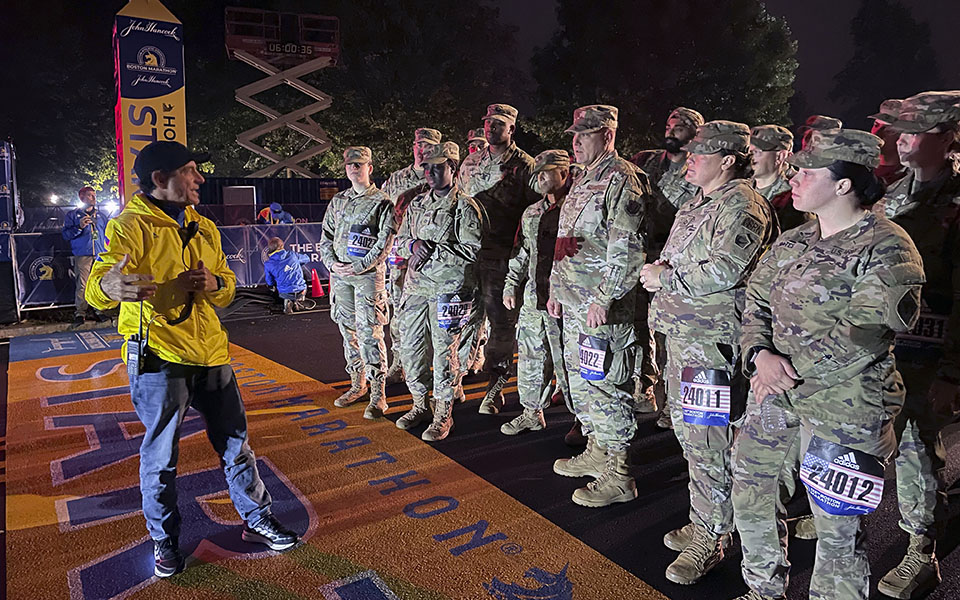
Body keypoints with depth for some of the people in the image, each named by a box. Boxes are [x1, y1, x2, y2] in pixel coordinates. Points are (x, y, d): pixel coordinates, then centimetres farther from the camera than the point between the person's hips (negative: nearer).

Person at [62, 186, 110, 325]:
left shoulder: (102, 215, 19)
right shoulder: (72, 215, 10)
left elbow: (108, 233, 24)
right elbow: (66, 234, 3)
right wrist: (79, 227, -12)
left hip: (100, 255, 3)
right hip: (82, 255, -3)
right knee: (82, 285, -9)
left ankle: (99, 310, 7)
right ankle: (80, 312, -3)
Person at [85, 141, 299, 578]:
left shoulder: (204, 228, 13)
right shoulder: (131, 225, -7)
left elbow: (228, 284, 19)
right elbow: (96, 288, -18)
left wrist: (215, 283, -6)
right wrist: (110, 286, -43)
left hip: (209, 352, 6)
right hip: (158, 358, -5)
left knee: (235, 443, 13)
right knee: (160, 456, 7)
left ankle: (257, 521, 29)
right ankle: (164, 541, 28)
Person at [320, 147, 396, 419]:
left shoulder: (381, 201, -1)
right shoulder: (338, 201, 17)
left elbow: (385, 242, -9)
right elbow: (326, 237, 17)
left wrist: (359, 267, -15)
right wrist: (332, 263, -1)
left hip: (368, 275, -6)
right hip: (339, 275, 6)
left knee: (369, 333, -10)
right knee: (348, 331, 12)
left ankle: (378, 394, -5)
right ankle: (358, 384, 26)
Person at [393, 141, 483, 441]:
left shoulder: (465, 207, -5)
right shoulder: (417, 204, 15)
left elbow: (471, 250, -14)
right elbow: (399, 242, 17)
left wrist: (431, 253, -16)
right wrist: (413, 245, -6)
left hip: (447, 289, -6)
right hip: (415, 287, 7)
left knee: (444, 352, -1)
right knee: (410, 347, 11)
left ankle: (443, 414, 13)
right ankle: (420, 405, 27)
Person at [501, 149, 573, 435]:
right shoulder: (531, 214, 16)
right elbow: (521, 254, 23)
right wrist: (511, 286, 16)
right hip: (532, 300, 7)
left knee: (567, 363, 0)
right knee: (530, 358, 13)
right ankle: (532, 412, 28)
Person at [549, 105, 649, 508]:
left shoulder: (622, 180, -12)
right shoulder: (582, 181, 19)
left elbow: (626, 250, -20)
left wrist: (604, 299, -23)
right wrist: (557, 289, 22)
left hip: (602, 308, -10)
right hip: (575, 304, 10)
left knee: (604, 387, -5)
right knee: (579, 380, 18)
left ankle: (617, 477, 7)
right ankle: (596, 452, 33)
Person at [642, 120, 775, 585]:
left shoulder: (742, 206, -12)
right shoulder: (695, 205, 18)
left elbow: (724, 271, -23)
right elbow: (673, 262, 23)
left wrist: (664, 278, -14)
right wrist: (661, 272, 0)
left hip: (712, 341, -10)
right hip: (680, 334, 10)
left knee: (709, 443, -3)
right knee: (688, 432, 18)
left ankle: (711, 538, 11)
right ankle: (703, 520, 33)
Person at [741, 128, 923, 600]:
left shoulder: (887, 248, -12)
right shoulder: (791, 242, 9)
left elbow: (872, 326, -21)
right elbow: (755, 303, 10)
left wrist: (791, 366, -20)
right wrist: (761, 355, -10)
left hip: (846, 403, -7)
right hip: (775, 391, 7)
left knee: (836, 522, 3)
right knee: (750, 485, 16)